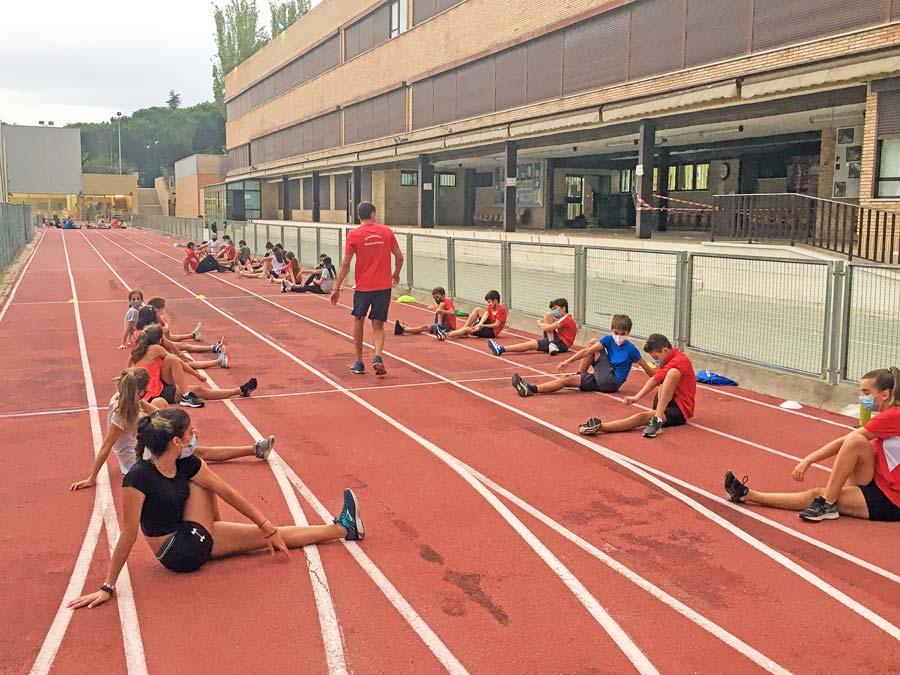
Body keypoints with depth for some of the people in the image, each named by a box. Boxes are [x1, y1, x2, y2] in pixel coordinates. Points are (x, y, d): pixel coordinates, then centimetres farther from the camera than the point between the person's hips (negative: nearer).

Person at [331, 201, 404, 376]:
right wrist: (396, 274, 24)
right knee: (378, 325, 10)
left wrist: (336, 288, 1)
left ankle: (359, 363, 20)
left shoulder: (354, 235, -4)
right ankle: (377, 356, -14)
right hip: (384, 286, 1)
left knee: (358, 321, 17)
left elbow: (345, 264, -6)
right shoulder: (386, 232, 1)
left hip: (363, 287, -1)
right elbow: (399, 257, 5)